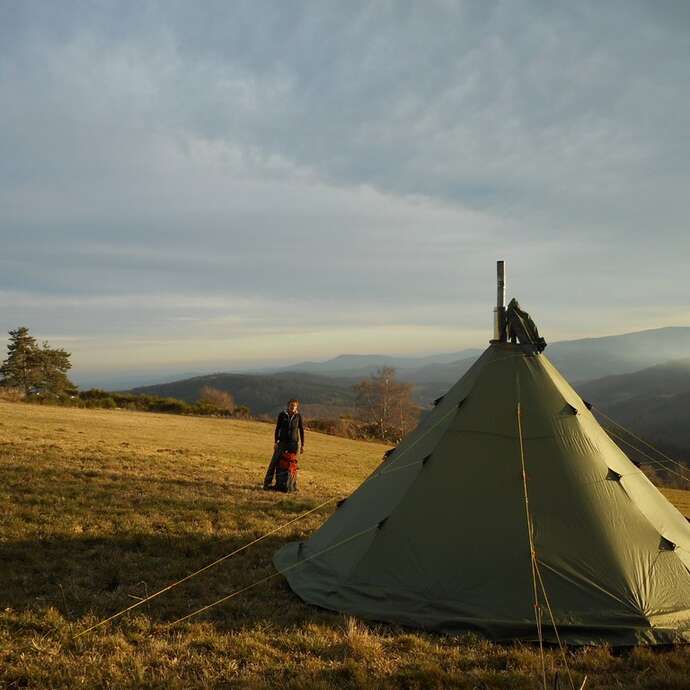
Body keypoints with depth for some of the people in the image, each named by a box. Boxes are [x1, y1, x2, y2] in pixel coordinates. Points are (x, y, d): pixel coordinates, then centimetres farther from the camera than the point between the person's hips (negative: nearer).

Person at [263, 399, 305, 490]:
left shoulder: (298, 416, 2)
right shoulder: (282, 415, 1)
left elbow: (301, 431, 5)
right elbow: (277, 428, 4)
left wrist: (302, 445, 2)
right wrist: (275, 442, -2)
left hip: (294, 443, 0)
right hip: (282, 442, 0)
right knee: (274, 462, -5)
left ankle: (292, 485, 13)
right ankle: (267, 483, -2)